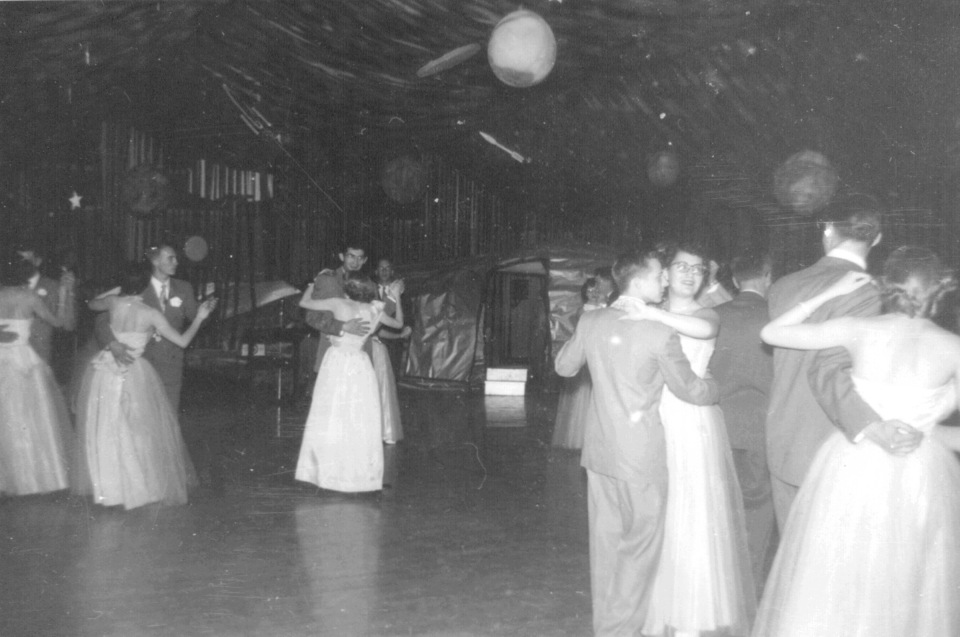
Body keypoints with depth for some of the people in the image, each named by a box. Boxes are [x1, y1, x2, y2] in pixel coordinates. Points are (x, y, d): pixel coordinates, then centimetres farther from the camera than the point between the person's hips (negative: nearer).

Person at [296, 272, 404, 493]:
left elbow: (304, 302, 5)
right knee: (359, 421, 7)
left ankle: (329, 474, 8)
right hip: (360, 365, 2)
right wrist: (396, 298, 30)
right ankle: (358, 474, 10)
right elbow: (398, 323, 20)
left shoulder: (338, 304, -6)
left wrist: (313, 285, 22)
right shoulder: (375, 310, 3)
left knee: (330, 419, 5)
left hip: (337, 362, -2)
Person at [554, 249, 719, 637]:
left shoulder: (590, 322, -1)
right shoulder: (660, 333, -15)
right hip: (642, 458, -6)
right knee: (640, 547, 7)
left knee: (606, 543, 15)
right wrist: (718, 388, 15)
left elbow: (564, 367, 15)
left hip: (600, 452, 6)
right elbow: (689, 390, -4)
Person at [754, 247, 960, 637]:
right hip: (920, 478, 0)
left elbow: (771, 333, 2)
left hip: (854, 469, 1)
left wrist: (831, 294, 7)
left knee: (838, 588, 12)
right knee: (911, 598, 14)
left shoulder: (861, 330, -4)